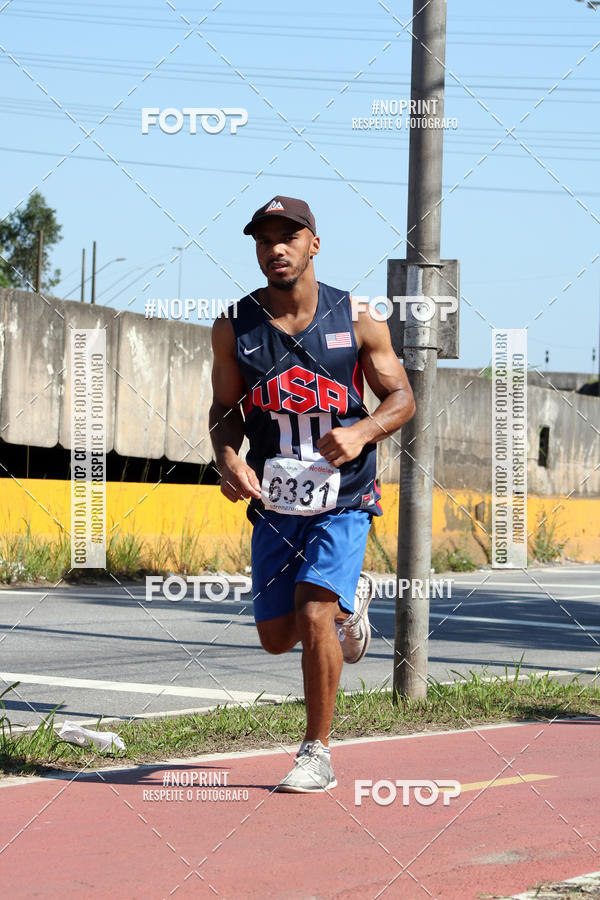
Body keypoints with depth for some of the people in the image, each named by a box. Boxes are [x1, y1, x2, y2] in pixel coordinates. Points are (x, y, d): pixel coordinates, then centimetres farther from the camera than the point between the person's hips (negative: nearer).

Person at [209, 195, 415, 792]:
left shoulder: (357, 321, -7)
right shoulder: (234, 327, -3)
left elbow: (401, 398, 0)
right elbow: (225, 411, 6)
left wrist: (361, 431, -20)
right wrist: (228, 459, -15)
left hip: (343, 502, -3)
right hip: (274, 507, 3)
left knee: (313, 617, -19)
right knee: (276, 637, 9)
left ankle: (317, 754, -2)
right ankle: (349, 601, 44)